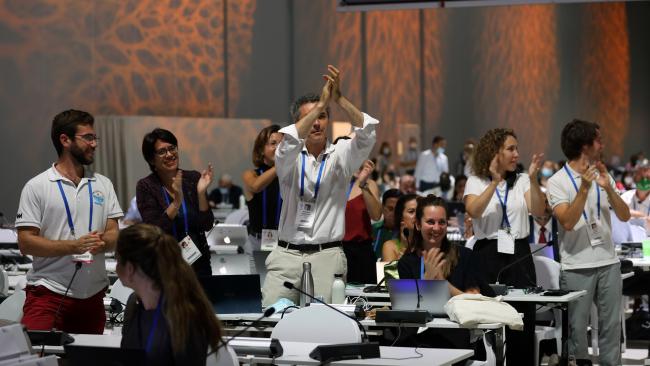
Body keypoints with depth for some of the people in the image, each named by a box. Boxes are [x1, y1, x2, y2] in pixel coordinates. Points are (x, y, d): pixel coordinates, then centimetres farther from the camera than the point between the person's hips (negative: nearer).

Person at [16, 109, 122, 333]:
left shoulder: (103, 185, 12)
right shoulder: (36, 187, -2)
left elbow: (114, 234, 10)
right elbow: (26, 243, -8)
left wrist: (102, 242, -14)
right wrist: (74, 246, -19)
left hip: (93, 295, 4)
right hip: (47, 293, -4)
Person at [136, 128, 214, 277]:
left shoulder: (194, 179, -2)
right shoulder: (145, 187, -8)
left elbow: (207, 225, -6)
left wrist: (201, 193, -19)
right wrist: (177, 202, -27)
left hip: (198, 262, 2)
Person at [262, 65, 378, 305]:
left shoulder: (341, 155, 6)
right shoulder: (289, 158, 5)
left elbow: (366, 134, -12)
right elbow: (289, 142, -19)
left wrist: (338, 99, -22)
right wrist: (321, 103, -22)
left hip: (327, 256, 0)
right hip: (286, 255, 1)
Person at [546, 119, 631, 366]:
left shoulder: (603, 176, 10)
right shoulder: (558, 181, -5)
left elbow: (624, 216, 4)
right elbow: (568, 222, -17)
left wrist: (608, 188, -11)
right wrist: (584, 187, -24)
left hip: (608, 263, 5)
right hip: (577, 266, -5)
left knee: (611, 326, 6)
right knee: (577, 328, 1)